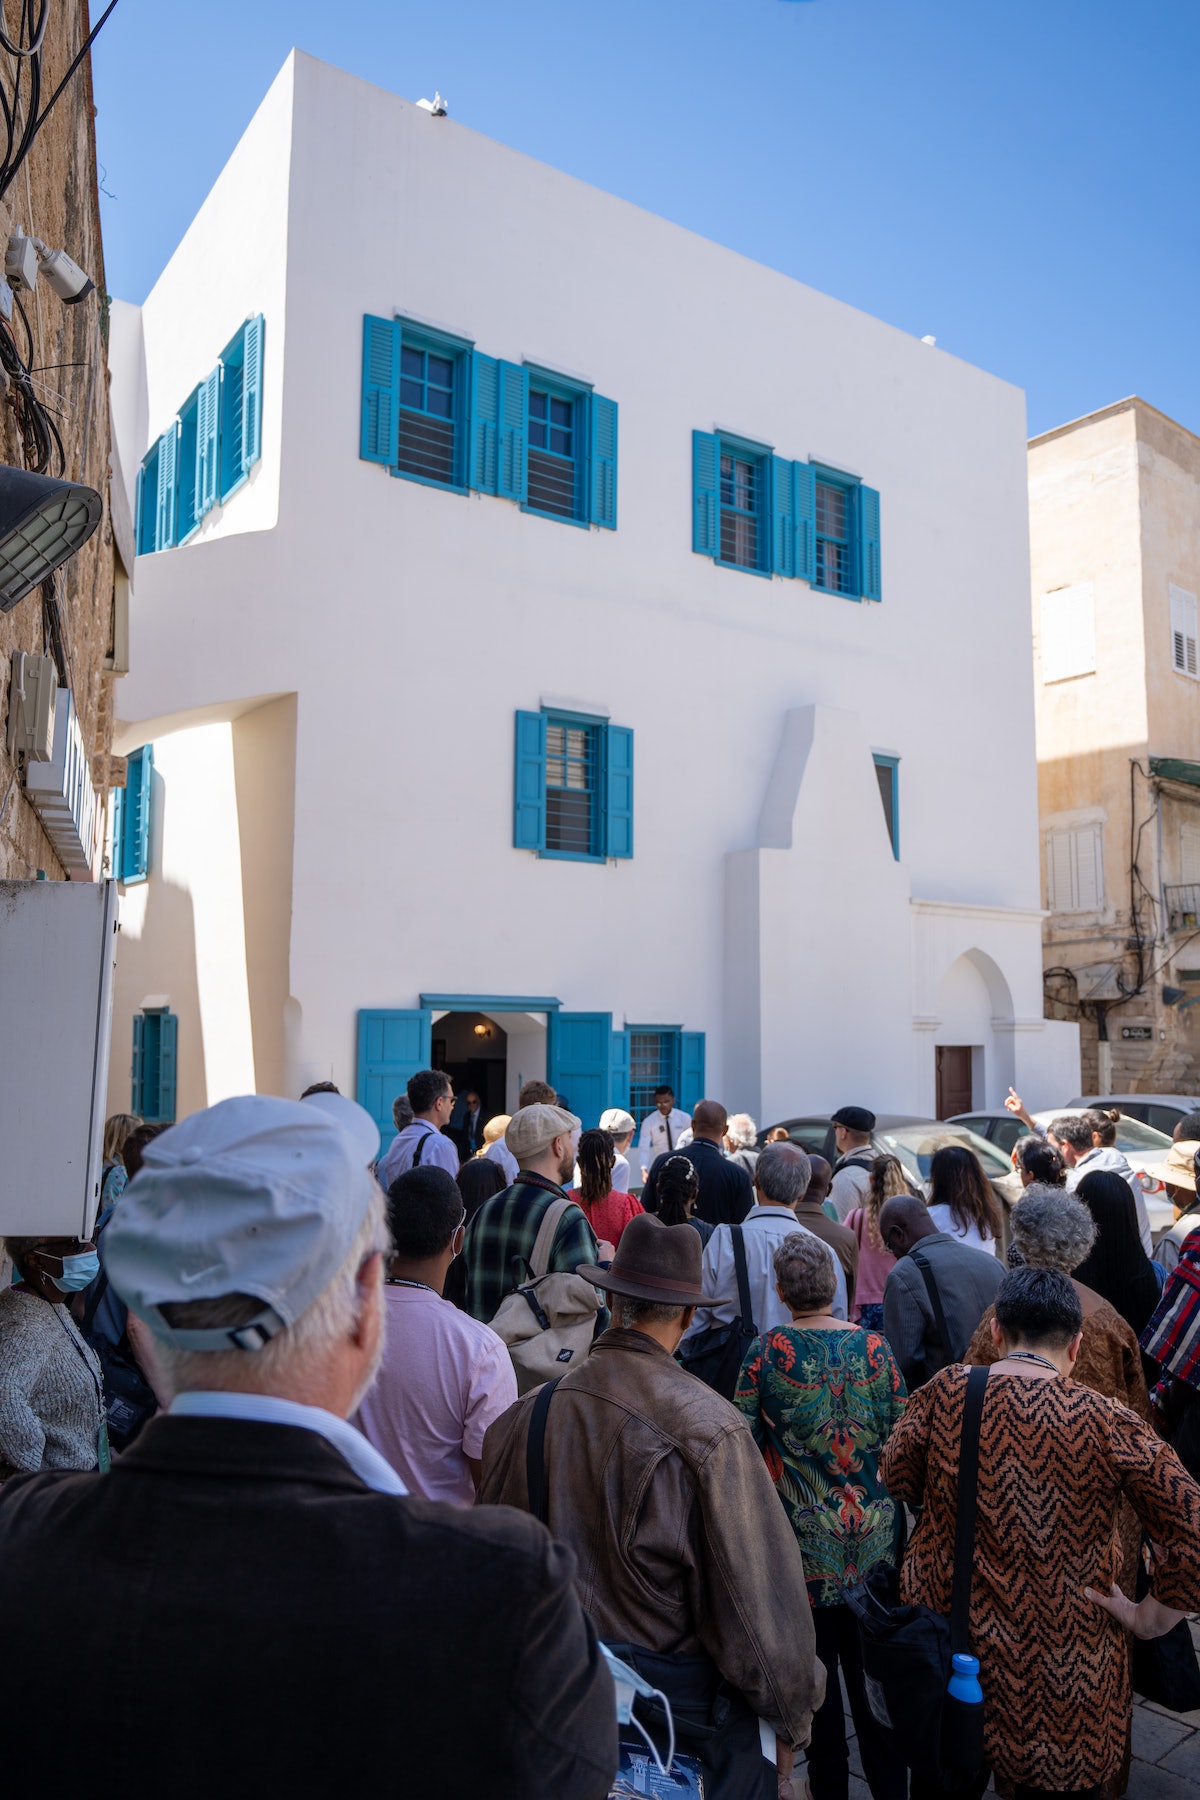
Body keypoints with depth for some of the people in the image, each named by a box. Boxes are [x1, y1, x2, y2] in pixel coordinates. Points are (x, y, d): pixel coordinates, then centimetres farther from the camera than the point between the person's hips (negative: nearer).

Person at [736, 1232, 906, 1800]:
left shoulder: (766, 1350, -14)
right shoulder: (875, 1346, -8)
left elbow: (744, 1439, -7)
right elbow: (899, 1436, 0)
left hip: (805, 1539, -2)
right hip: (874, 1537, 2)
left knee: (816, 1664, 15)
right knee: (870, 1659, 17)